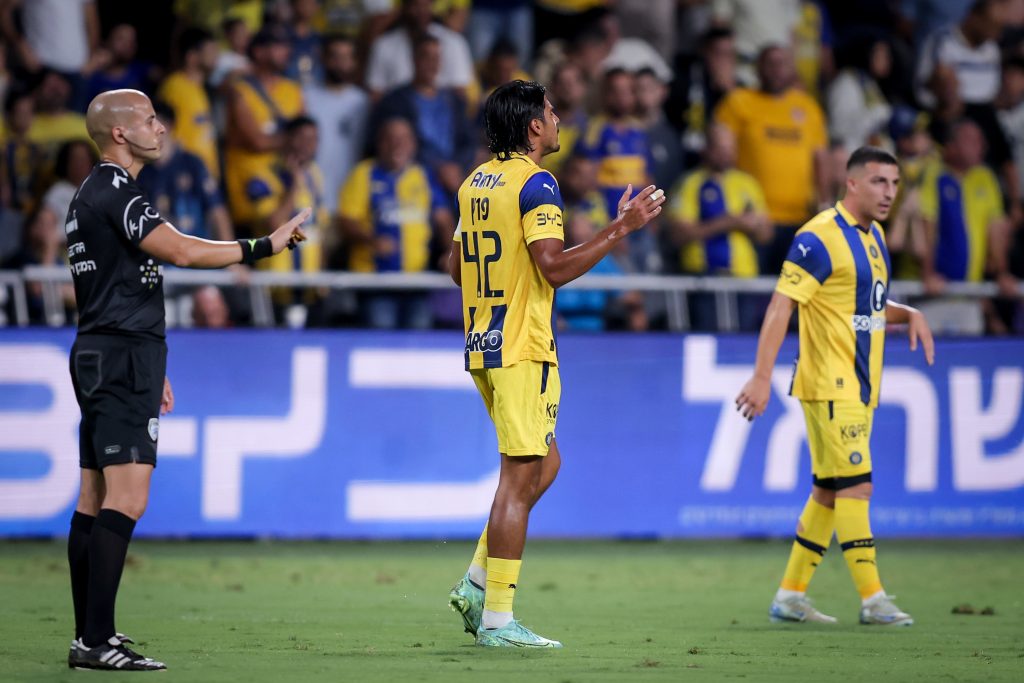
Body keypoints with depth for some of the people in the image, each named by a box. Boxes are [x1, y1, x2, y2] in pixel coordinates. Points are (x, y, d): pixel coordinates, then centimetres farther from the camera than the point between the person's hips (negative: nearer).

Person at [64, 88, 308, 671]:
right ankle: (96, 641, -19)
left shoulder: (92, 195, 19)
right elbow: (182, 252, -26)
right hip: (123, 358, -11)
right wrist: (262, 247, -19)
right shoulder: (116, 191, -13)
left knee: (95, 500, 9)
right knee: (127, 499, -14)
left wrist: (151, 370, 28)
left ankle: (90, 633, 11)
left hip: (100, 355, 11)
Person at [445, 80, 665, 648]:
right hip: (522, 347, -9)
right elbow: (554, 267, -21)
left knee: (543, 464, 18)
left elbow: (458, 268, 20)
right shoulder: (535, 184, -13)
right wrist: (621, 227, -18)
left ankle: (476, 584, 13)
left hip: (484, 344, 9)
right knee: (521, 477, -7)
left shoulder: (474, 183, 14)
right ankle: (497, 620, -8)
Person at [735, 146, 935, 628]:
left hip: (859, 389, 9)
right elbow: (781, 305, -18)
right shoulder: (820, 237, -15)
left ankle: (790, 595, 16)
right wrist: (763, 376, -24)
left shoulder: (873, 236, 13)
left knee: (828, 492, 10)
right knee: (855, 486, -10)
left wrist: (909, 315, 7)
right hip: (830, 386, -9)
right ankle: (872, 599, -8)